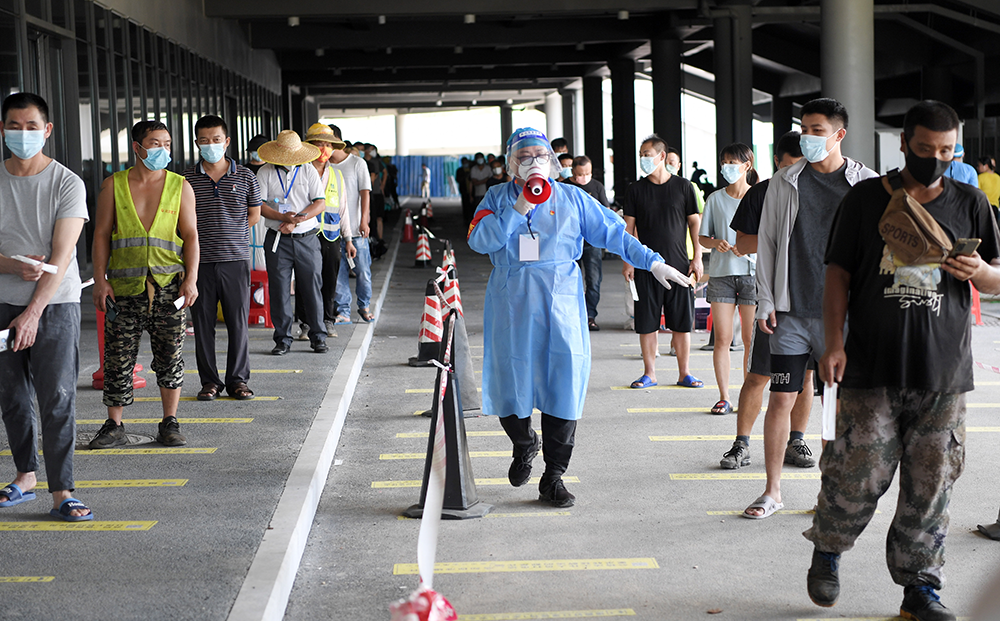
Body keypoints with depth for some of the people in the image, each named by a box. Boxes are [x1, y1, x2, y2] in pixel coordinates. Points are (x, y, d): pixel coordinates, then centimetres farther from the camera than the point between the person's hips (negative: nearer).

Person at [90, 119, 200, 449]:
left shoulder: (180, 186, 6)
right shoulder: (113, 185, 5)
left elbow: (190, 236, 4)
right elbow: (102, 234, 6)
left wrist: (191, 278, -7)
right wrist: (100, 281, -2)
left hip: (169, 286, 0)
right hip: (124, 286, 0)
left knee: (169, 357, 3)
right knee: (118, 359, 1)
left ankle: (169, 424, 14)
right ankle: (114, 427, 12)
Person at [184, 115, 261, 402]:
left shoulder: (245, 176, 4)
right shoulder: (186, 179, 2)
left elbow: (254, 215, 13)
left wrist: (226, 233, 7)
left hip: (236, 259, 0)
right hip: (200, 261, 0)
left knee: (238, 322, 2)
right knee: (203, 323, 3)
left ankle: (238, 379, 13)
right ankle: (209, 381, 14)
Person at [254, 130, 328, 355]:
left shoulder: (309, 171, 6)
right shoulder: (265, 172, 3)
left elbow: (320, 203, -1)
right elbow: (258, 206, -3)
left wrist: (296, 220, -14)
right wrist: (283, 217, -18)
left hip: (306, 238, 0)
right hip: (277, 240, 0)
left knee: (312, 288, 1)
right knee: (279, 290, 1)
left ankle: (318, 337, 11)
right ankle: (282, 339, 10)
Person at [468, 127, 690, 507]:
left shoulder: (572, 198, 8)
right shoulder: (497, 198, 8)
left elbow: (613, 233, 8)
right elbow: (478, 240, -7)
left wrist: (653, 262, 3)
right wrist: (519, 209, -14)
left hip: (560, 305, 0)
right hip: (511, 306, 0)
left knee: (563, 386, -3)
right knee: (510, 385, 4)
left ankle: (553, 478, 7)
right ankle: (524, 445, 37)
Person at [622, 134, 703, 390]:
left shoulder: (683, 186, 4)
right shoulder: (636, 190, 5)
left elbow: (695, 222, 7)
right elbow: (629, 227, 6)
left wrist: (697, 258, 1)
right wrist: (628, 261, -1)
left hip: (679, 264, 0)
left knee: (683, 323, 2)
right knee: (647, 323, 1)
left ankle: (684, 373, 12)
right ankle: (649, 373, 11)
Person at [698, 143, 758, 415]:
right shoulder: (715, 199, 9)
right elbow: (702, 237, 11)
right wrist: (716, 243, -11)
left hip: (752, 272, -1)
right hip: (721, 273, 1)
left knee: (751, 340, 1)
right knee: (722, 338, -1)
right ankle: (723, 397, 5)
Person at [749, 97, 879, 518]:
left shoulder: (867, 185, 1)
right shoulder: (784, 183, 5)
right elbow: (766, 243, 8)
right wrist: (766, 302, 2)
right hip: (791, 311, 1)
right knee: (780, 400, 1)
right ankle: (772, 492, 12)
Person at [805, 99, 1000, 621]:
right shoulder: (865, 199, 5)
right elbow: (837, 274, 4)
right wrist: (834, 341, -6)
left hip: (944, 372, 2)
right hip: (872, 367, -2)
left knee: (931, 483, 4)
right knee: (860, 471, -4)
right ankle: (827, 549, 23)